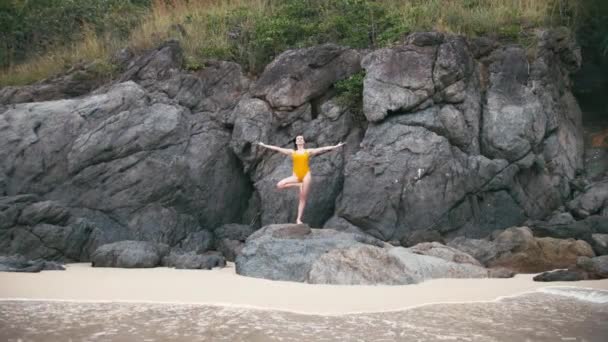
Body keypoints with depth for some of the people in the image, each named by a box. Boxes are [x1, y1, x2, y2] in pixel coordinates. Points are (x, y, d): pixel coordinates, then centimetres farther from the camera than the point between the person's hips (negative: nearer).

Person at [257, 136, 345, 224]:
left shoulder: (308, 151, 11)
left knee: (303, 198, -2)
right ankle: (299, 184, -4)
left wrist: (336, 146, 2)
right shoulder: (292, 152, 13)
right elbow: (277, 148, 14)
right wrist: (264, 145, 14)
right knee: (279, 185, -20)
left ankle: (299, 219, 1)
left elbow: (323, 149, 7)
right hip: (296, 175, 1)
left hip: (306, 175, -1)